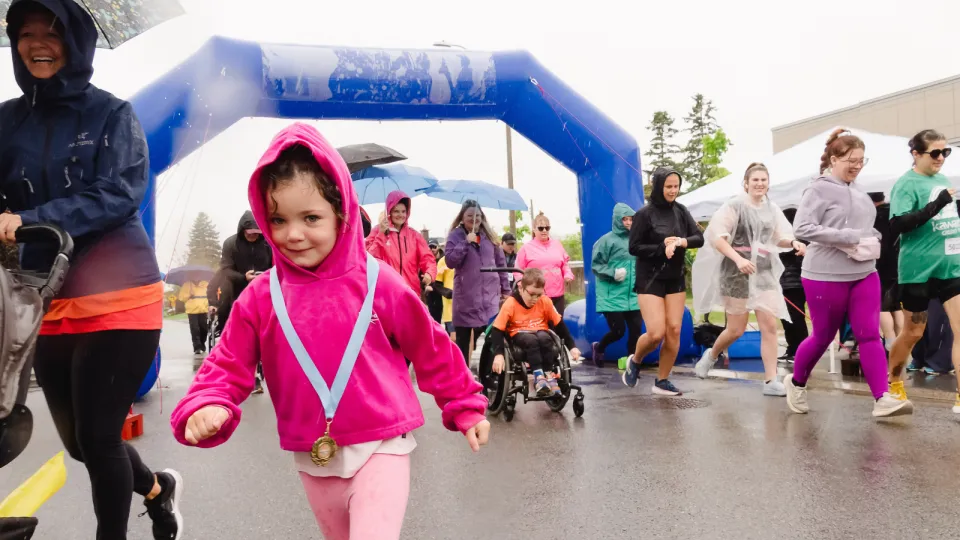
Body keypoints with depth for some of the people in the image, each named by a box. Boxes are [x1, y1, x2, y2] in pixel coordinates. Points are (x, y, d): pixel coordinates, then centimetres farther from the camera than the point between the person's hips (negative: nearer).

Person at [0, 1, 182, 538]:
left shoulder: (112, 114, -3)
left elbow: (121, 194, -15)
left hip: (118, 299, -5)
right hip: (48, 305, 5)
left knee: (97, 437, -1)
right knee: (78, 441, 16)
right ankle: (158, 490, 44)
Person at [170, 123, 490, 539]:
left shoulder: (377, 283, -10)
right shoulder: (260, 298, -6)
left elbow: (431, 349, -1)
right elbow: (228, 366, 0)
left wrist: (466, 406, 6)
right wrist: (206, 406, -21)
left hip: (381, 448, -3)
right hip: (312, 459, 3)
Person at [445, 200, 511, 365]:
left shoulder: (489, 235, 11)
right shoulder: (456, 235, 1)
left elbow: (500, 263, 14)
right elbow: (450, 261, -11)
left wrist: (505, 288, 11)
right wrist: (466, 242, -18)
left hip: (490, 294, 2)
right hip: (466, 296, -2)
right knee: (463, 338, 6)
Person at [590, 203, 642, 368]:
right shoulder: (607, 240, -7)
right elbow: (596, 266, -6)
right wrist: (613, 273, -18)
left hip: (633, 296, 4)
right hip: (612, 297, -4)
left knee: (636, 331, 0)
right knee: (618, 331, -1)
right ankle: (599, 348, 30)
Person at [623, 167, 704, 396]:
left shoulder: (681, 211, 4)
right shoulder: (644, 214, -9)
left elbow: (700, 238, 0)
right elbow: (634, 247, -10)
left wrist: (682, 242, -19)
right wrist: (662, 248, -20)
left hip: (676, 279, 5)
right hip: (650, 280, -5)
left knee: (674, 331, 0)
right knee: (656, 333, -11)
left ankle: (662, 380, 13)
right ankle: (634, 362, 19)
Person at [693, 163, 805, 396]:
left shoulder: (772, 209, 8)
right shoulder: (734, 206, -10)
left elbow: (779, 237, 16)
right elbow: (716, 237, -16)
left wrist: (793, 242, -6)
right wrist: (738, 259, -27)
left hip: (765, 272, 5)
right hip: (737, 273, -5)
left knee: (770, 326, -3)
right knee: (736, 329, 4)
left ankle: (770, 381, 2)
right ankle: (711, 355, 34)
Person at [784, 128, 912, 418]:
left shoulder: (859, 193, 11)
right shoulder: (819, 189, -10)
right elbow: (802, 228, -22)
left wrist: (873, 241, 0)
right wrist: (851, 238, -22)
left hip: (865, 274, 6)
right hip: (826, 276, -6)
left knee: (870, 335, -1)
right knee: (823, 337, 7)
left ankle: (882, 399, -1)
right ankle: (796, 382, 29)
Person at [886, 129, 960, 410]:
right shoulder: (907, 184, -10)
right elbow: (896, 225, -23)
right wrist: (935, 205, -28)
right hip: (919, 268, -6)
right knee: (913, 333, 7)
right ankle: (893, 383, 30)